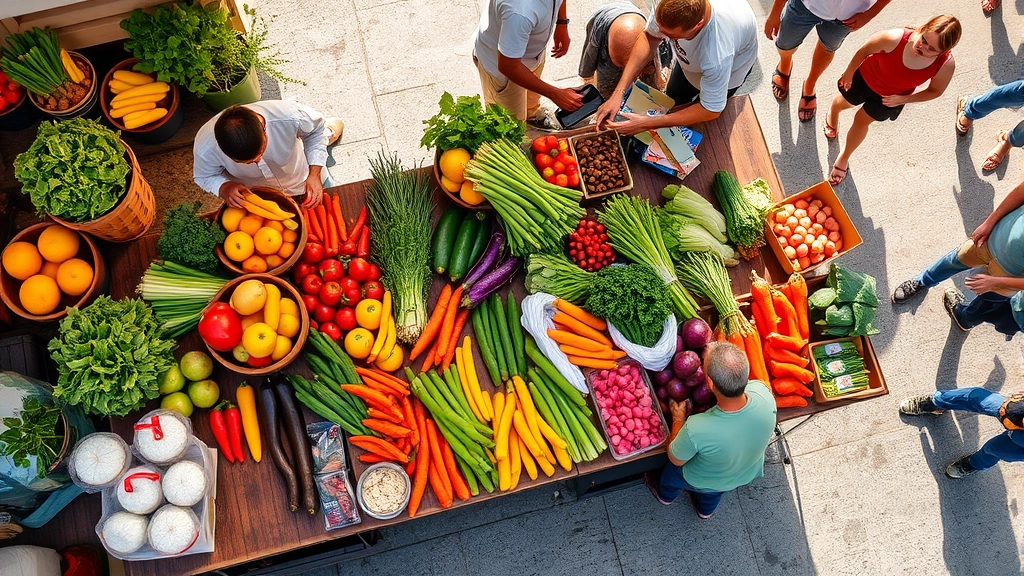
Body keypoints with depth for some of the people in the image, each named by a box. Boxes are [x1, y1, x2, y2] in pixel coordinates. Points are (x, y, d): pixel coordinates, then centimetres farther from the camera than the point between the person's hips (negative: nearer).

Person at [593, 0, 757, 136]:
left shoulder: (718, 58, -50)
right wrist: (618, 93, -31)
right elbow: (650, 37, -21)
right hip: (690, 56, 4)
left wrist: (646, 124, -37)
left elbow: (711, 111, -34)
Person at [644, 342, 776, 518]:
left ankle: (666, 495, 62)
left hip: (703, 482, -3)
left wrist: (678, 420, -9)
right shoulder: (763, 392, -38)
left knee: (673, 470, 32)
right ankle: (705, 510, 68)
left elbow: (675, 460, -22)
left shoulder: (696, 429, -47)